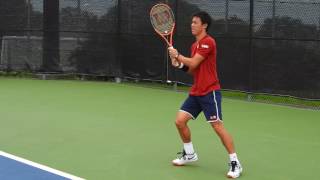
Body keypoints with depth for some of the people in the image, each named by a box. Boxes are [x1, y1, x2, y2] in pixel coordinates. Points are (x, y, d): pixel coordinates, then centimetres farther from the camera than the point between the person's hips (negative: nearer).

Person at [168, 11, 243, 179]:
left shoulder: (208, 41, -13)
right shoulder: (194, 45, 15)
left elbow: (193, 63, -18)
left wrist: (177, 55, -3)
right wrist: (179, 64, 3)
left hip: (210, 92, -9)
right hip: (195, 92, 9)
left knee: (217, 125, -11)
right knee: (180, 121, 4)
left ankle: (235, 163, -3)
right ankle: (189, 154, 23)